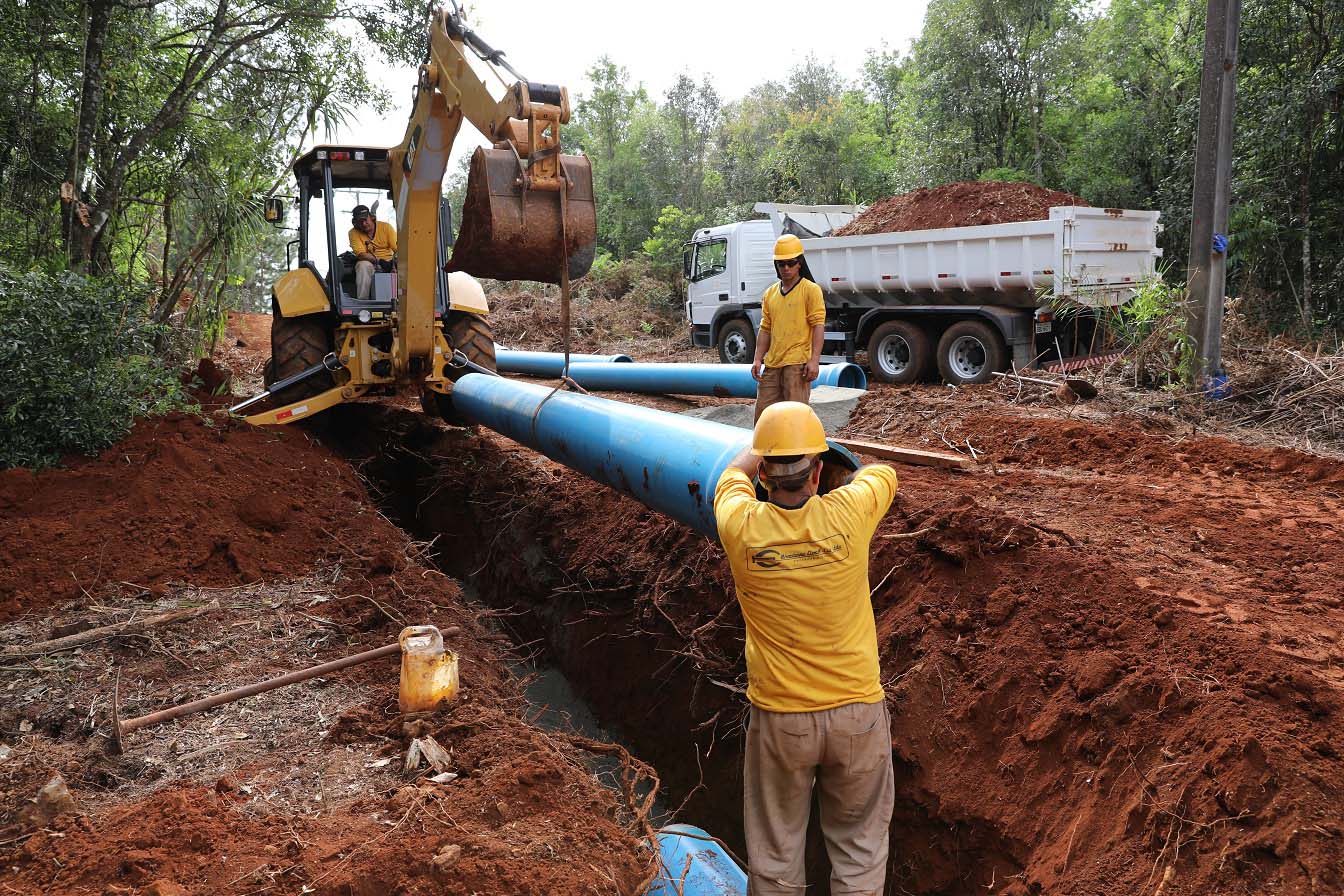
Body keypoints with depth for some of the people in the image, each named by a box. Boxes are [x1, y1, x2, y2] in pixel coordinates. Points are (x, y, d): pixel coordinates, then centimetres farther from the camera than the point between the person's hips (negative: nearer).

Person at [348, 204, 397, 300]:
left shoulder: (386, 226, -1)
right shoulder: (354, 233, -2)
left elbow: (397, 248, -7)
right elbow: (360, 254, -15)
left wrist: (395, 259, -30)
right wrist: (378, 261, -30)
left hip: (388, 262, 0)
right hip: (369, 262, 0)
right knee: (363, 266, -35)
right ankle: (362, 301, -33)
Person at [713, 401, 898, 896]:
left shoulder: (741, 527, -15)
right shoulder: (847, 514, -16)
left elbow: (734, 472, 10)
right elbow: (883, 472, 8)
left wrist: (760, 449, 30)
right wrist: (853, 480, 30)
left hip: (779, 717, 0)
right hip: (857, 713, 0)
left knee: (774, 854, 18)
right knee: (859, 848, 17)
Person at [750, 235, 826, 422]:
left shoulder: (810, 290, -2)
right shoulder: (770, 293, 16)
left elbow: (818, 326, -7)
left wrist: (814, 360, -16)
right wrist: (757, 359, 8)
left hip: (797, 363, -6)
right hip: (772, 364, 6)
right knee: (763, 413, 7)